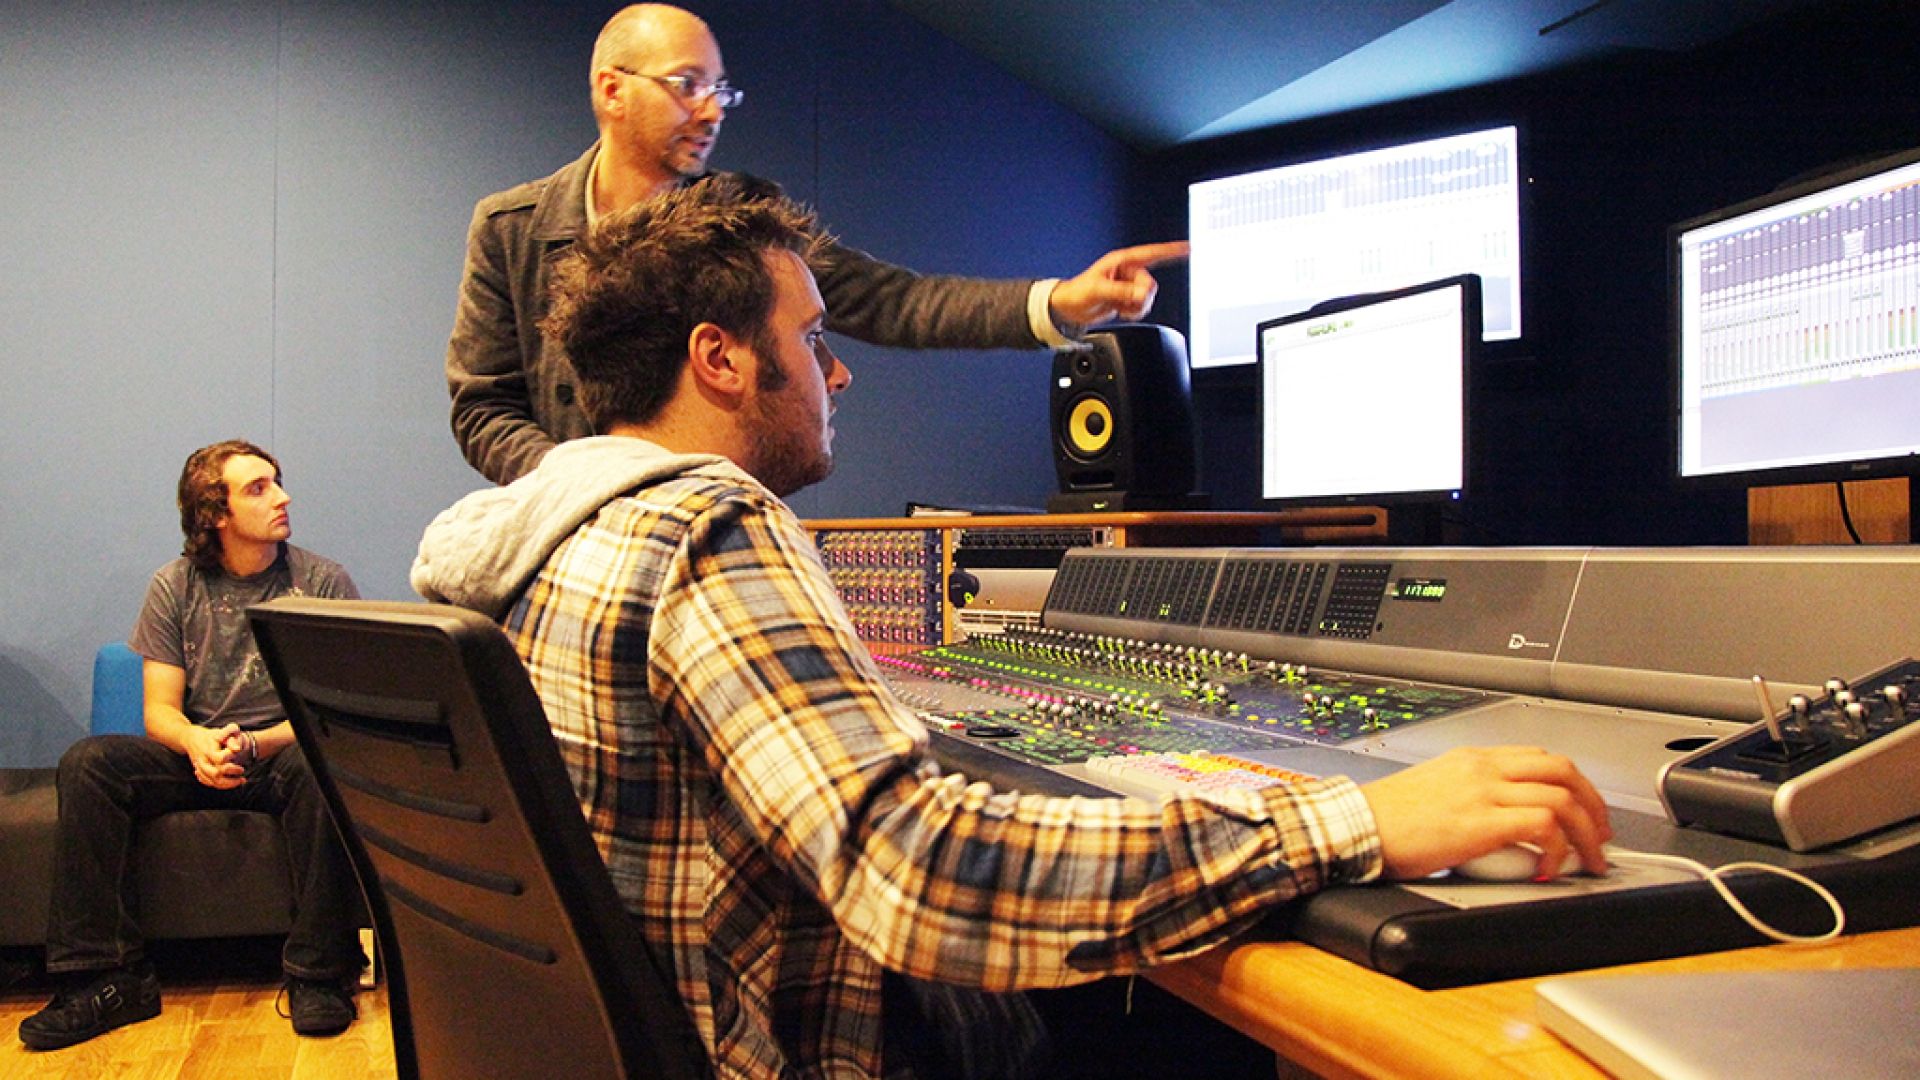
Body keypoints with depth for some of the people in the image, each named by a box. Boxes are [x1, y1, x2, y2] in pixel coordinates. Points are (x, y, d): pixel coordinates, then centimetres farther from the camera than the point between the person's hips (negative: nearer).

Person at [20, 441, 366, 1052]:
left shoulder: (323, 582, -1)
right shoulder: (175, 587, 5)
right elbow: (159, 710, 2)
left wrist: (251, 744, -23)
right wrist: (198, 742, -23)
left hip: (284, 754, -3)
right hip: (197, 755, 3)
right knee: (87, 763, -22)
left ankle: (319, 973, -27)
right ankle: (108, 978, -20)